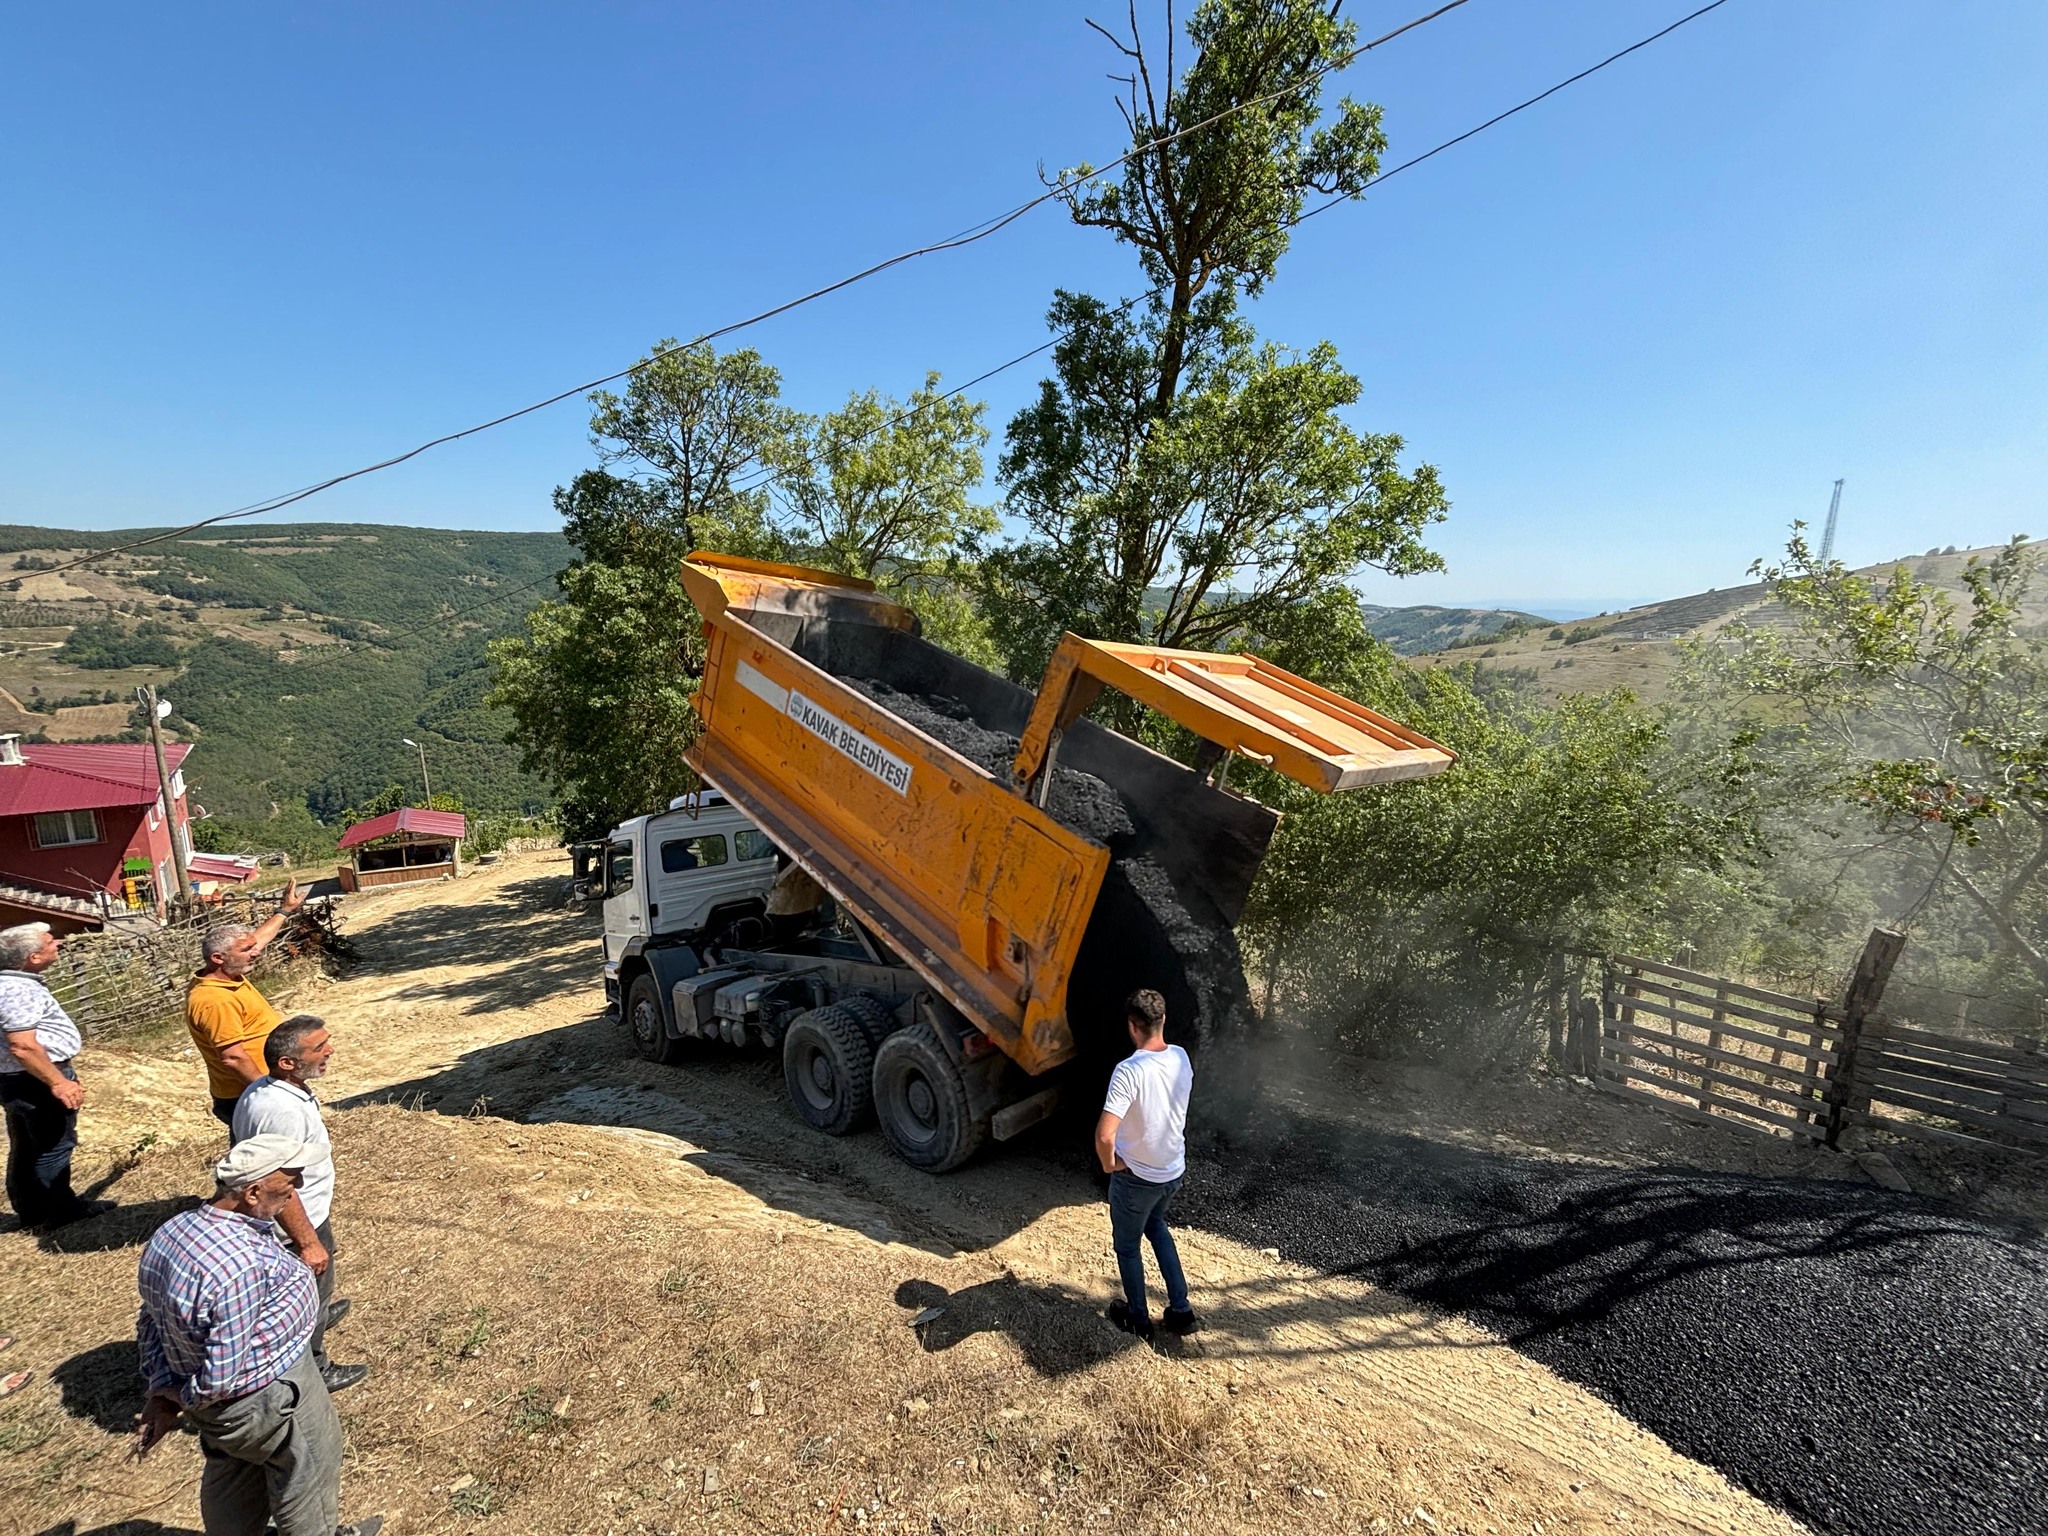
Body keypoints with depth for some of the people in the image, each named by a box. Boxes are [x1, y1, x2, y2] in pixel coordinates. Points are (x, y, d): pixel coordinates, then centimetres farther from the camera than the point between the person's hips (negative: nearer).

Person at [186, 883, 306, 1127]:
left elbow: (257, 939, 21)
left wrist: (285, 910, 30)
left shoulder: (226, 975, 2)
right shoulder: (215, 1000, -27)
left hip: (254, 1091, 10)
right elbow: (232, 1057, -28)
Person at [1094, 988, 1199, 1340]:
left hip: (1136, 1176, -6)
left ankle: (1138, 1319, 39)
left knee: (1127, 1246, 20)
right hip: (1174, 1169, 6)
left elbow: (1105, 1135, -36)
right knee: (1156, 1225, 32)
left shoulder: (1129, 1071, -31)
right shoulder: (1181, 1057, -10)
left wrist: (1108, 1164, -16)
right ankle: (1180, 1310, 33)